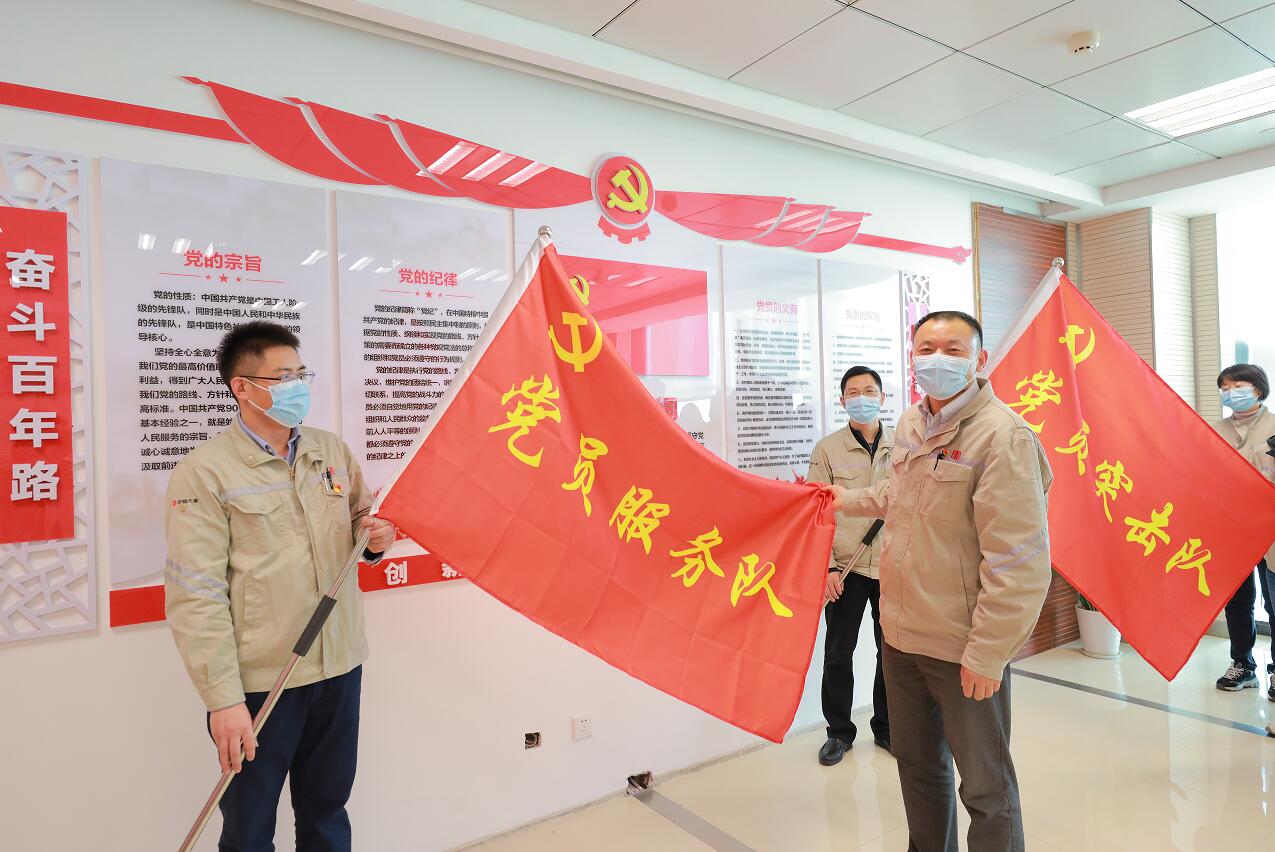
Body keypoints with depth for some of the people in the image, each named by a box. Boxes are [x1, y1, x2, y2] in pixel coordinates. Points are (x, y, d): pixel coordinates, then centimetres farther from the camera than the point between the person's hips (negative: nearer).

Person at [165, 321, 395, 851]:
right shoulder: (204, 471, -12)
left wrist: (374, 539, -4)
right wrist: (223, 698, -17)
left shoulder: (332, 451, 6)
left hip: (340, 668, 5)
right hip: (258, 681, -5)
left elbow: (358, 522, 20)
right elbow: (196, 596, -15)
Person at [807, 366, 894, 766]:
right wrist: (827, 567, -9)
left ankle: (886, 728, 32)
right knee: (838, 653, 7)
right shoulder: (828, 449, -2)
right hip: (846, 568, -2)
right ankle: (839, 731, 26)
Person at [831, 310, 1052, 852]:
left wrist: (987, 653, -20)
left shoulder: (1002, 435, -18)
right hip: (901, 633, 8)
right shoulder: (910, 425, 6)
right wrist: (847, 500, 31)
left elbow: (1016, 559, -21)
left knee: (985, 787, 9)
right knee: (917, 762, 24)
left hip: (965, 648, -7)